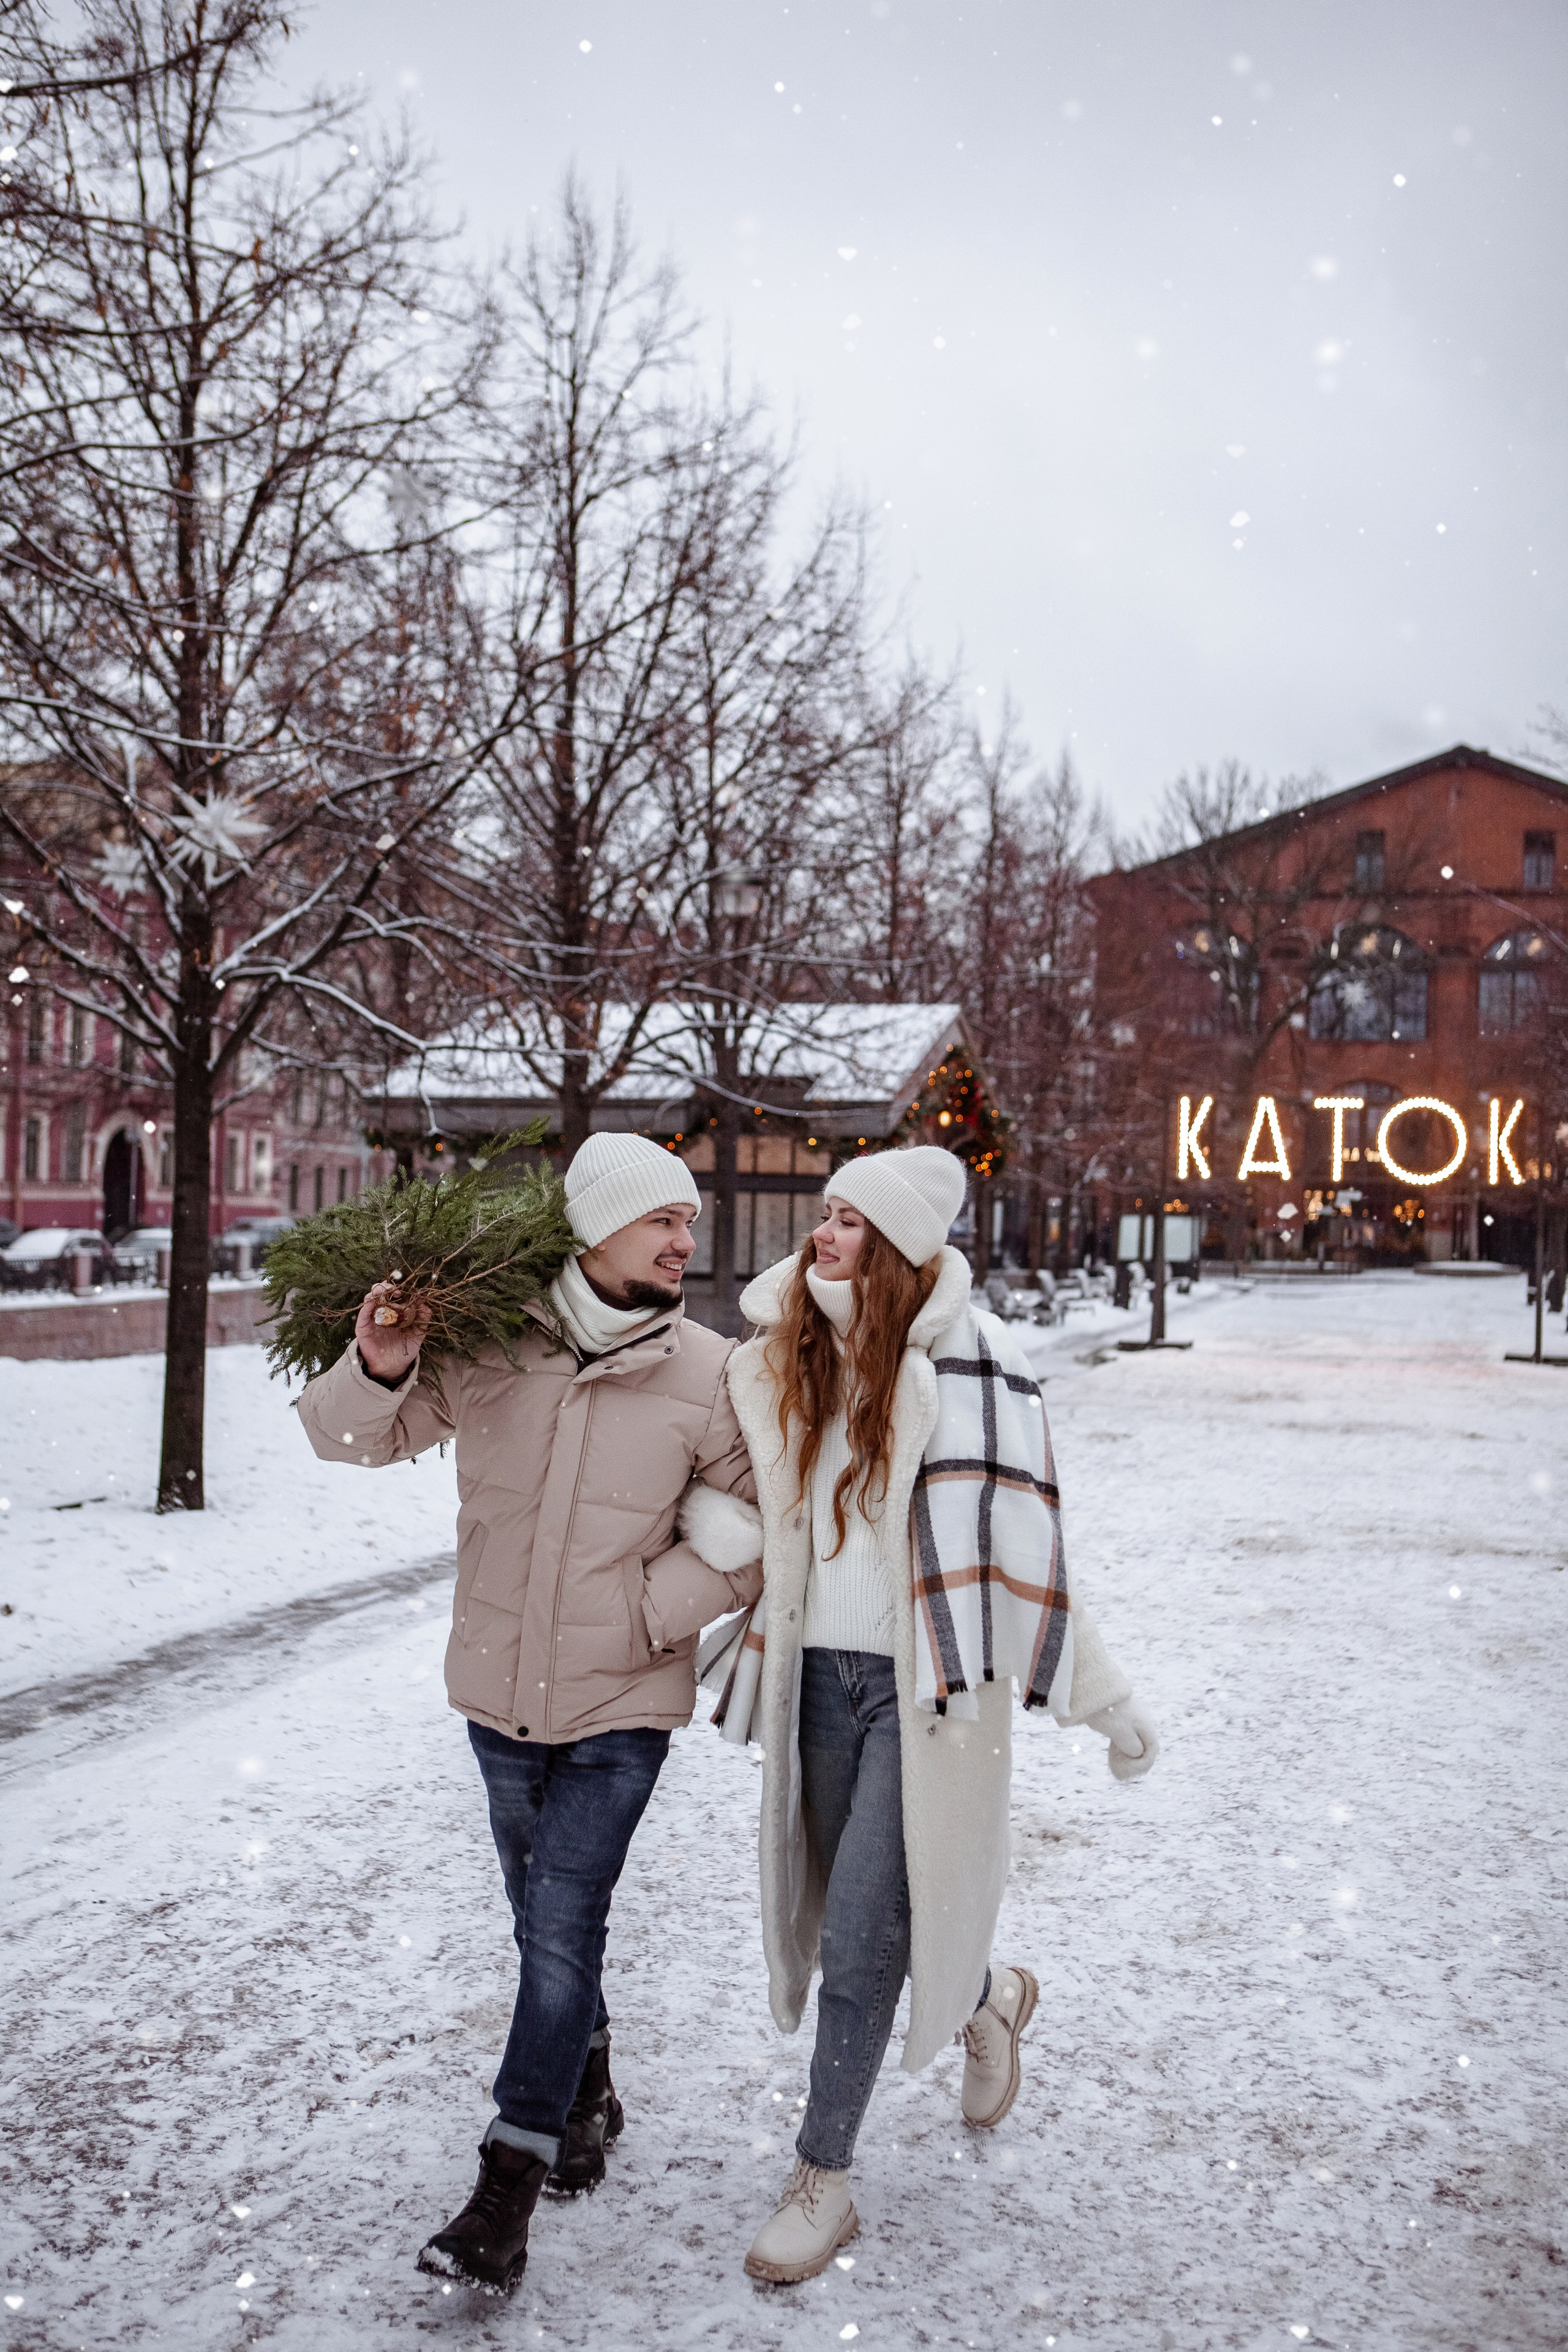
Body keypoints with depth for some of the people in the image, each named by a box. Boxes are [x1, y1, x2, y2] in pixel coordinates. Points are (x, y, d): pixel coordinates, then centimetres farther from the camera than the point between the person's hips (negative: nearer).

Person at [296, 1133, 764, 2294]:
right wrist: (378, 1371, -20)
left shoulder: (706, 1373, -12)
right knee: (546, 1921, 19)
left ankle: (510, 2185, 8)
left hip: (621, 1704, -3)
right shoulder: (484, 1342, -10)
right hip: (499, 1690, 3)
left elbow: (754, 1531, -3)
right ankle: (588, 2091, 43)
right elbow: (357, 1438, 1)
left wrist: (650, 1611, -12)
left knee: (561, 1931, -5)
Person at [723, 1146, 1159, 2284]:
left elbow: (1014, 1545, -13)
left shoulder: (961, 1361, -15)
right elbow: (758, 1518, 18)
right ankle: (992, 1994, 48)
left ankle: (825, 2180, 15)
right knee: (859, 1918, 17)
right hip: (820, 1670, 6)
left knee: (859, 1936, -3)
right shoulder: (785, 1361, 3)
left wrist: (1106, 1697, -9)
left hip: (921, 1680, -6)